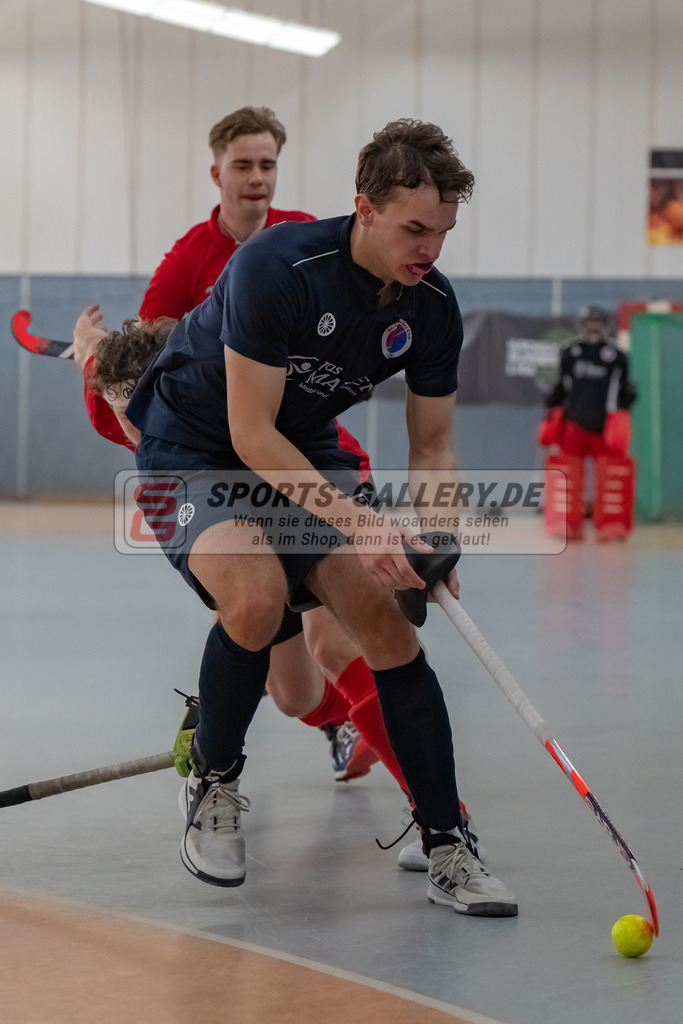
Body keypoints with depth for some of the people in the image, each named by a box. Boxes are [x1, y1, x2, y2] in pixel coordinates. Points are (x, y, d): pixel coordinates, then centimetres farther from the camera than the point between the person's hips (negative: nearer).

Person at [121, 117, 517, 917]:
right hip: (191, 446, -5)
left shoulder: (434, 306, -10)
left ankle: (445, 851, -2)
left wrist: (429, 540, -19)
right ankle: (213, 782, -4)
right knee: (258, 596, -32)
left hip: (307, 458, 5)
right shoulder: (277, 267, -29)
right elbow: (250, 433, -27)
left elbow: (432, 445, 0)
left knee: (386, 621, -10)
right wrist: (355, 520, -33)